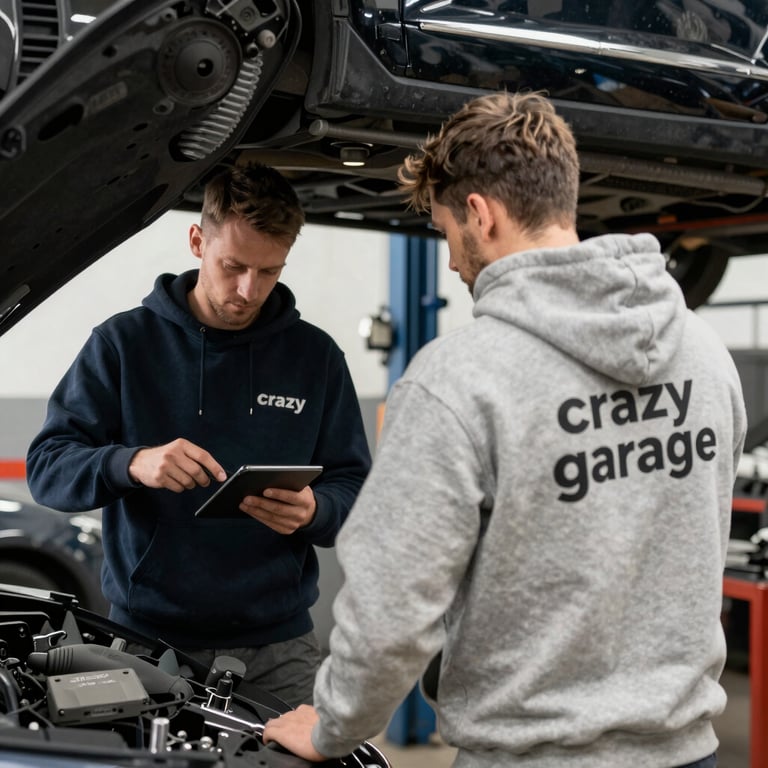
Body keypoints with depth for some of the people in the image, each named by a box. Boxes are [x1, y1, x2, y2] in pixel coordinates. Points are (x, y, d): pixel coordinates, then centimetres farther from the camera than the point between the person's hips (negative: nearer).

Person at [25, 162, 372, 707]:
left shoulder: (316, 355, 6)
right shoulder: (124, 342, 1)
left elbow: (355, 489, 7)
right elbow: (48, 466, -4)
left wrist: (314, 511, -17)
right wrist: (132, 463, -24)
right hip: (147, 638, -1)